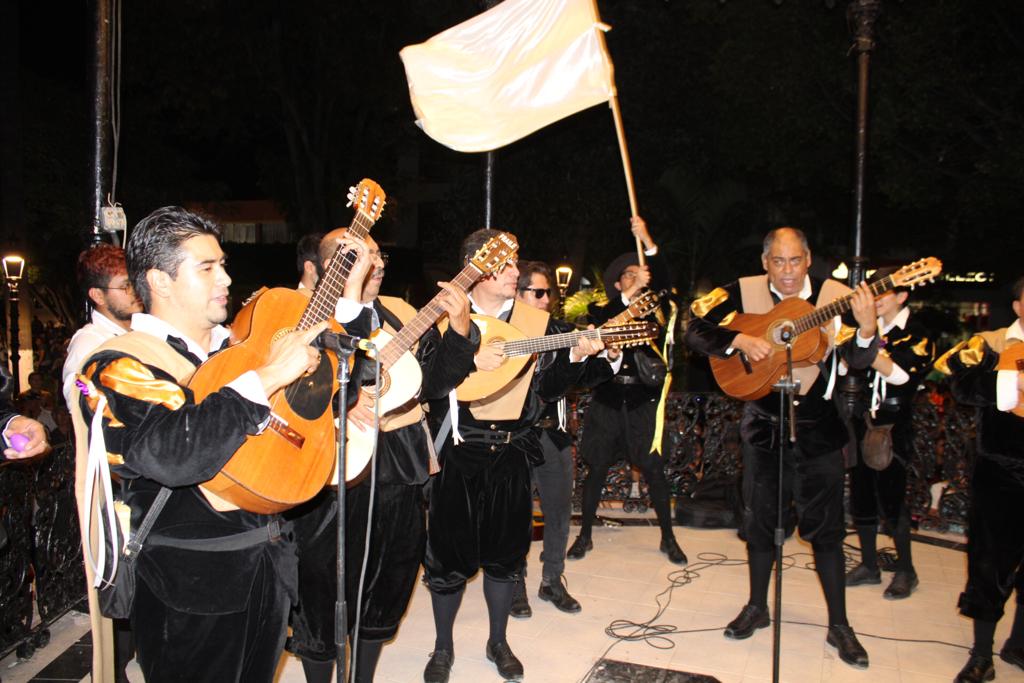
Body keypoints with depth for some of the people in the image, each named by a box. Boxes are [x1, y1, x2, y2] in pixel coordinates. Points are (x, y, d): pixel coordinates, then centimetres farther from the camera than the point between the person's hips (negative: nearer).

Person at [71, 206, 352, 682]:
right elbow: (173, 453, -35)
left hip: (268, 566, 7)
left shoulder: (234, 346, 6)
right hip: (191, 587, -7)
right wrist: (267, 375, -31)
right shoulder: (117, 367, -15)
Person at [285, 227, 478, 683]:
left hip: (400, 474, 5)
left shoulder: (401, 313, 9)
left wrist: (459, 329, -9)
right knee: (324, 600, 9)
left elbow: (434, 383, 4)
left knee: (385, 594, 19)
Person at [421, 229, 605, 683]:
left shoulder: (536, 322, 5)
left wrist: (575, 358, -11)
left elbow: (549, 388, 5)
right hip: (457, 453, -2)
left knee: (505, 551, 12)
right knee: (450, 552, 6)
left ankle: (498, 642, 33)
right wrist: (469, 358, -22)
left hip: (512, 453, 2)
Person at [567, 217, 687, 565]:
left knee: (655, 470, 1)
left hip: (643, 403, 1)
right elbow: (602, 323, -18)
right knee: (597, 470, 5)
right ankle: (585, 535, 19)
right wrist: (631, 293, -28)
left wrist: (648, 242, -19)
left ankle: (668, 538, 16)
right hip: (607, 402, 0)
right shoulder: (603, 311, 5)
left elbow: (663, 282, -9)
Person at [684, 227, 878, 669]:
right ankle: (757, 607, 32)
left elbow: (857, 361, -14)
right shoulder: (744, 292, -4)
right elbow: (695, 331, -9)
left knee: (826, 527, 6)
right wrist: (740, 339, -24)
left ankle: (839, 625, 22)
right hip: (763, 427, 1)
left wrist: (867, 329, -34)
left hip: (818, 430, -1)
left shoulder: (835, 297, -7)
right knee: (759, 521, 13)